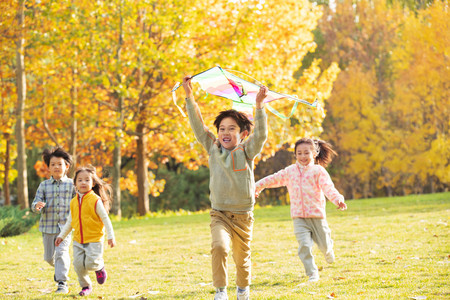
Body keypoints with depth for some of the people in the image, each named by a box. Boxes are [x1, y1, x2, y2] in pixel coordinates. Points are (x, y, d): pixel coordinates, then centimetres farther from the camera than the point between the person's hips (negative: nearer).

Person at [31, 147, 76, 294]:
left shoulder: (71, 184, 0)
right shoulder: (44, 185, 3)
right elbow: (35, 204, 0)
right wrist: (37, 206, -24)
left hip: (65, 226, -3)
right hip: (48, 226, 3)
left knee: (61, 252, -18)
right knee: (49, 257, 12)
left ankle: (62, 282, -14)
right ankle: (59, 267, 45)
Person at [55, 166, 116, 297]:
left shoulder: (95, 200, -9)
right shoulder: (74, 202, 7)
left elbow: (105, 219, -8)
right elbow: (70, 222, 19)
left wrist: (111, 236, -11)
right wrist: (61, 236, 18)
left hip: (94, 240, -5)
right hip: (78, 241, 5)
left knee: (91, 264, -14)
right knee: (78, 265, 1)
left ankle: (100, 267, 22)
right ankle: (86, 286, 23)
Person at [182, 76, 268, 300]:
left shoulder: (246, 152, -2)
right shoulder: (213, 149, 3)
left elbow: (260, 135, -17)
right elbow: (198, 126, 0)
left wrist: (259, 106, -28)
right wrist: (189, 97, -6)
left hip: (243, 215, 0)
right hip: (220, 214, 0)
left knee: (242, 258, 11)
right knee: (219, 247, -25)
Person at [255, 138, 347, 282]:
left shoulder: (318, 171, -2)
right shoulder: (290, 171, 9)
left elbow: (328, 188, -14)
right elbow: (274, 179, 19)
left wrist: (338, 200, -32)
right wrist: (257, 186, 17)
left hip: (317, 215, -2)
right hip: (299, 217, 2)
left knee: (324, 245, 8)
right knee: (304, 246, -12)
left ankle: (328, 249, 45)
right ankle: (312, 274, -2)